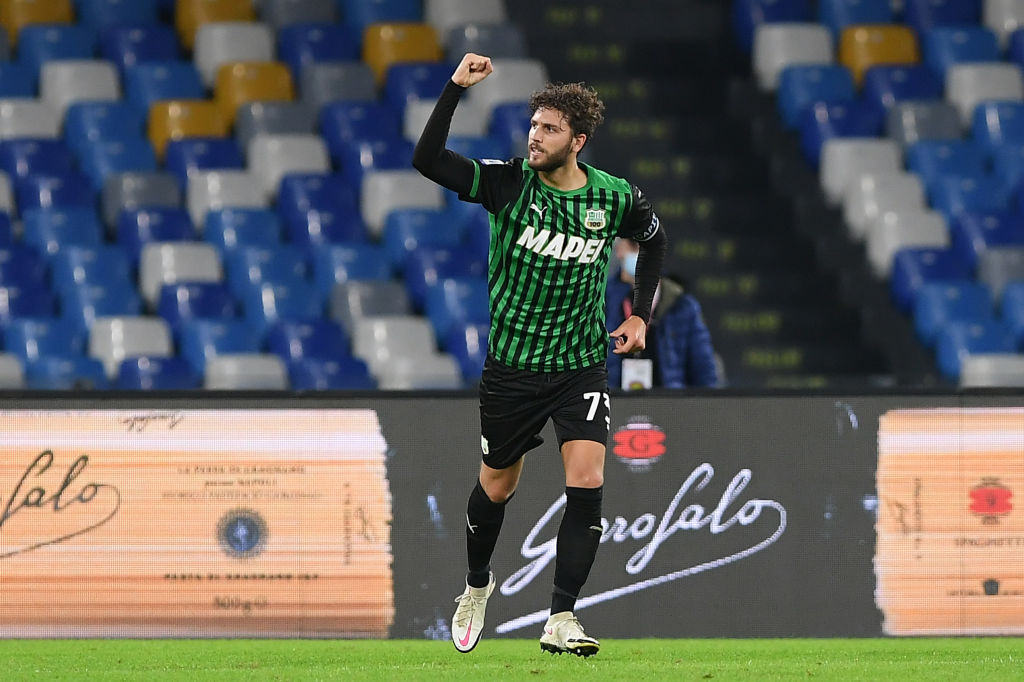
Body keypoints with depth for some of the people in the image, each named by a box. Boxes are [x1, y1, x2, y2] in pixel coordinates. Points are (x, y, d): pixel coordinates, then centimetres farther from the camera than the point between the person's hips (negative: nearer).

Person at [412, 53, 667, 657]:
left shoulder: (615, 199, -7)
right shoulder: (508, 183, -10)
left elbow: (655, 240, 16)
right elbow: (428, 160, -22)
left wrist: (641, 314, 9)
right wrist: (456, 88, -29)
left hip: (582, 365, 0)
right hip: (512, 365, 0)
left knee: (587, 485, -17)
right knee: (497, 486, 15)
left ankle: (561, 620, -14)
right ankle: (478, 586, 43)